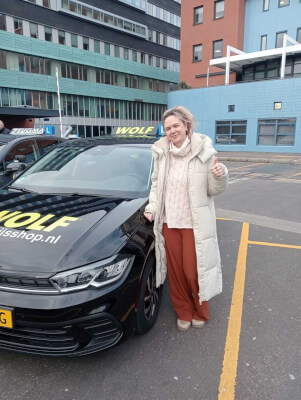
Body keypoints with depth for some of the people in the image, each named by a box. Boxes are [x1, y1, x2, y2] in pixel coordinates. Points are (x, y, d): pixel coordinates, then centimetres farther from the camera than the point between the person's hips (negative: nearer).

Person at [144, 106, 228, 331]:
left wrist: (219, 176, -26)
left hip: (195, 223, -3)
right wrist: (152, 208, 1)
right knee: (176, 271, 13)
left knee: (194, 271, 4)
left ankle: (201, 312, 33)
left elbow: (214, 189, -5)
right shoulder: (161, 153, 0)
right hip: (168, 221, 4)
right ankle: (184, 313, 35)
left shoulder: (204, 152, -10)